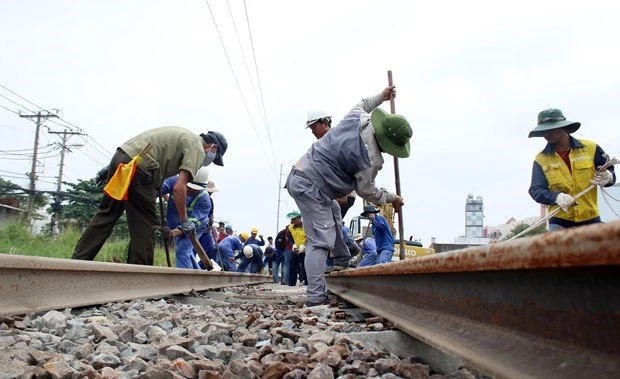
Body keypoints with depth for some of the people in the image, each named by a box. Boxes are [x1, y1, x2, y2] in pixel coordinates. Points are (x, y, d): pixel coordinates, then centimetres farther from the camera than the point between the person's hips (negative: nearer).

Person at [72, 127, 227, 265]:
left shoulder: (185, 137, 26)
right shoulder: (197, 148, -2)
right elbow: (179, 187, -11)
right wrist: (185, 221, -3)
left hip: (120, 156, 9)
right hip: (136, 167, -9)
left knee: (106, 214, 14)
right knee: (144, 225, 0)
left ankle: (78, 260, 15)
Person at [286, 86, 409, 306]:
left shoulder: (357, 117, -1)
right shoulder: (369, 160, -20)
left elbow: (361, 104, 26)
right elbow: (366, 191, -3)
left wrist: (381, 97, 36)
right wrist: (391, 198, 11)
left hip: (299, 174, 10)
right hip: (310, 187, -10)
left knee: (334, 214, 28)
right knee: (320, 241, -10)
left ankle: (342, 262, 39)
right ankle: (316, 297, -11)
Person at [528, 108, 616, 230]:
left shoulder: (590, 148, -2)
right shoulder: (541, 159, -4)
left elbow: (610, 170, 10)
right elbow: (535, 190, -9)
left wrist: (608, 177, -16)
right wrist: (557, 197, -28)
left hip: (590, 217, 1)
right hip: (559, 220, -1)